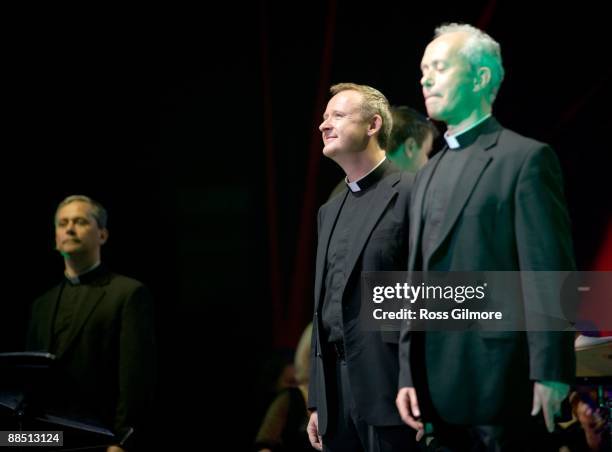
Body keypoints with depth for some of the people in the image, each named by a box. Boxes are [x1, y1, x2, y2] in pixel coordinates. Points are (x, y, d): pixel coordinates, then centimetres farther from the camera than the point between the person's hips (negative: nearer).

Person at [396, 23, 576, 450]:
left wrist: (550, 372, -16)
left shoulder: (527, 158, -4)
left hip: (500, 382, -7)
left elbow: (548, 271, -11)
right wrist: (408, 374, 11)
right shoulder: (429, 174, 19)